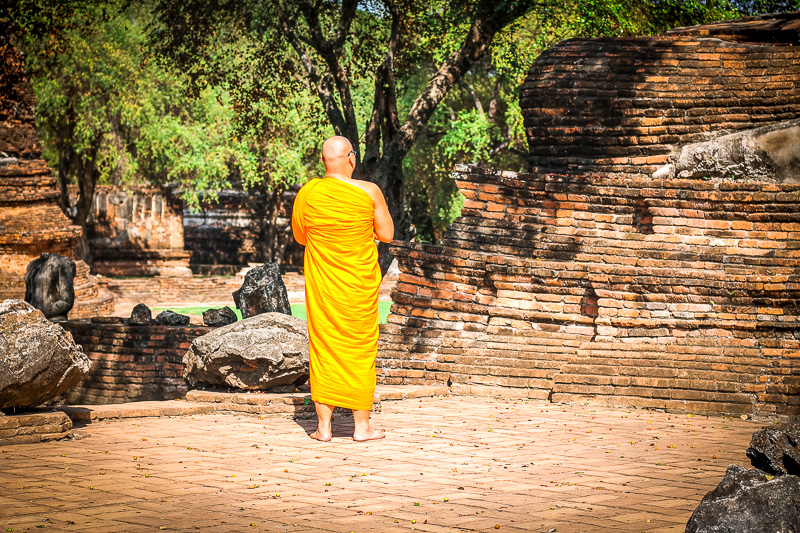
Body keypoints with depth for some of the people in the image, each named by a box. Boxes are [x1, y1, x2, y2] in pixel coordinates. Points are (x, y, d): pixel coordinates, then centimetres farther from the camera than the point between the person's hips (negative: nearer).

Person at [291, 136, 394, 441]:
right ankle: (361, 425, 14)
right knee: (360, 348, 9)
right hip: (360, 283, -1)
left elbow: (300, 236, 8)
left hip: (321, 284, 1)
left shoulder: (307, 194, -6)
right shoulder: (368, 192, -12)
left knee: (323, 349, 8)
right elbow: (387, 234, -2)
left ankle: (323, 426, 9)